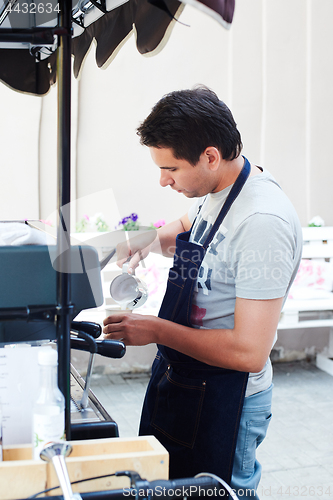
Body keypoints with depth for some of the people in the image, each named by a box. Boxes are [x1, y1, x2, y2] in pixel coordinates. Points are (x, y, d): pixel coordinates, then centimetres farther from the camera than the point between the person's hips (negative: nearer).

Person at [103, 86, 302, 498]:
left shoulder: (263, 223, -29)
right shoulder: (215, 190, -1)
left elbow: (249, 352, -30)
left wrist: (156, 330, -23)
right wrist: (155, 239, 2)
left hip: (223, 401, -9)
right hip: (178, 378, 9)